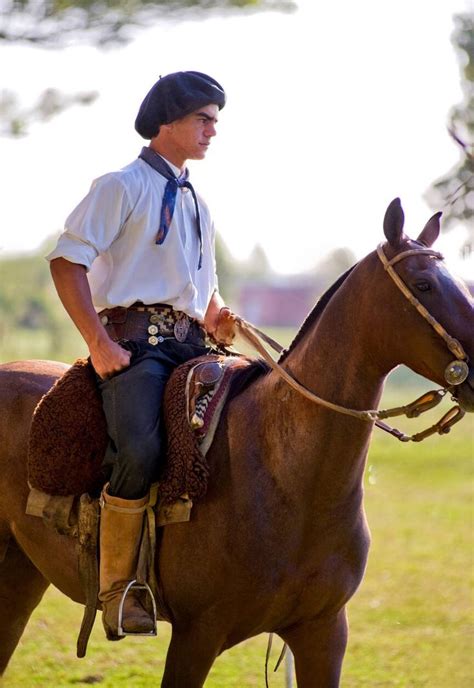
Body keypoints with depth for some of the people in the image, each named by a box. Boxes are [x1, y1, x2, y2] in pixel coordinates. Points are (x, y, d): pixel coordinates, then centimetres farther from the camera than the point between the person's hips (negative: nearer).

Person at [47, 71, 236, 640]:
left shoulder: (197, 204, 26)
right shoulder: (123, 187, 3)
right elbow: (67, 259, -7)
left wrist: (218, 319, 13)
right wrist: (98, 342, -15)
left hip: (189, 346, 8)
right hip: (134, 341, -8)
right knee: (140, 450, -30)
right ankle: (117, 591, -21)